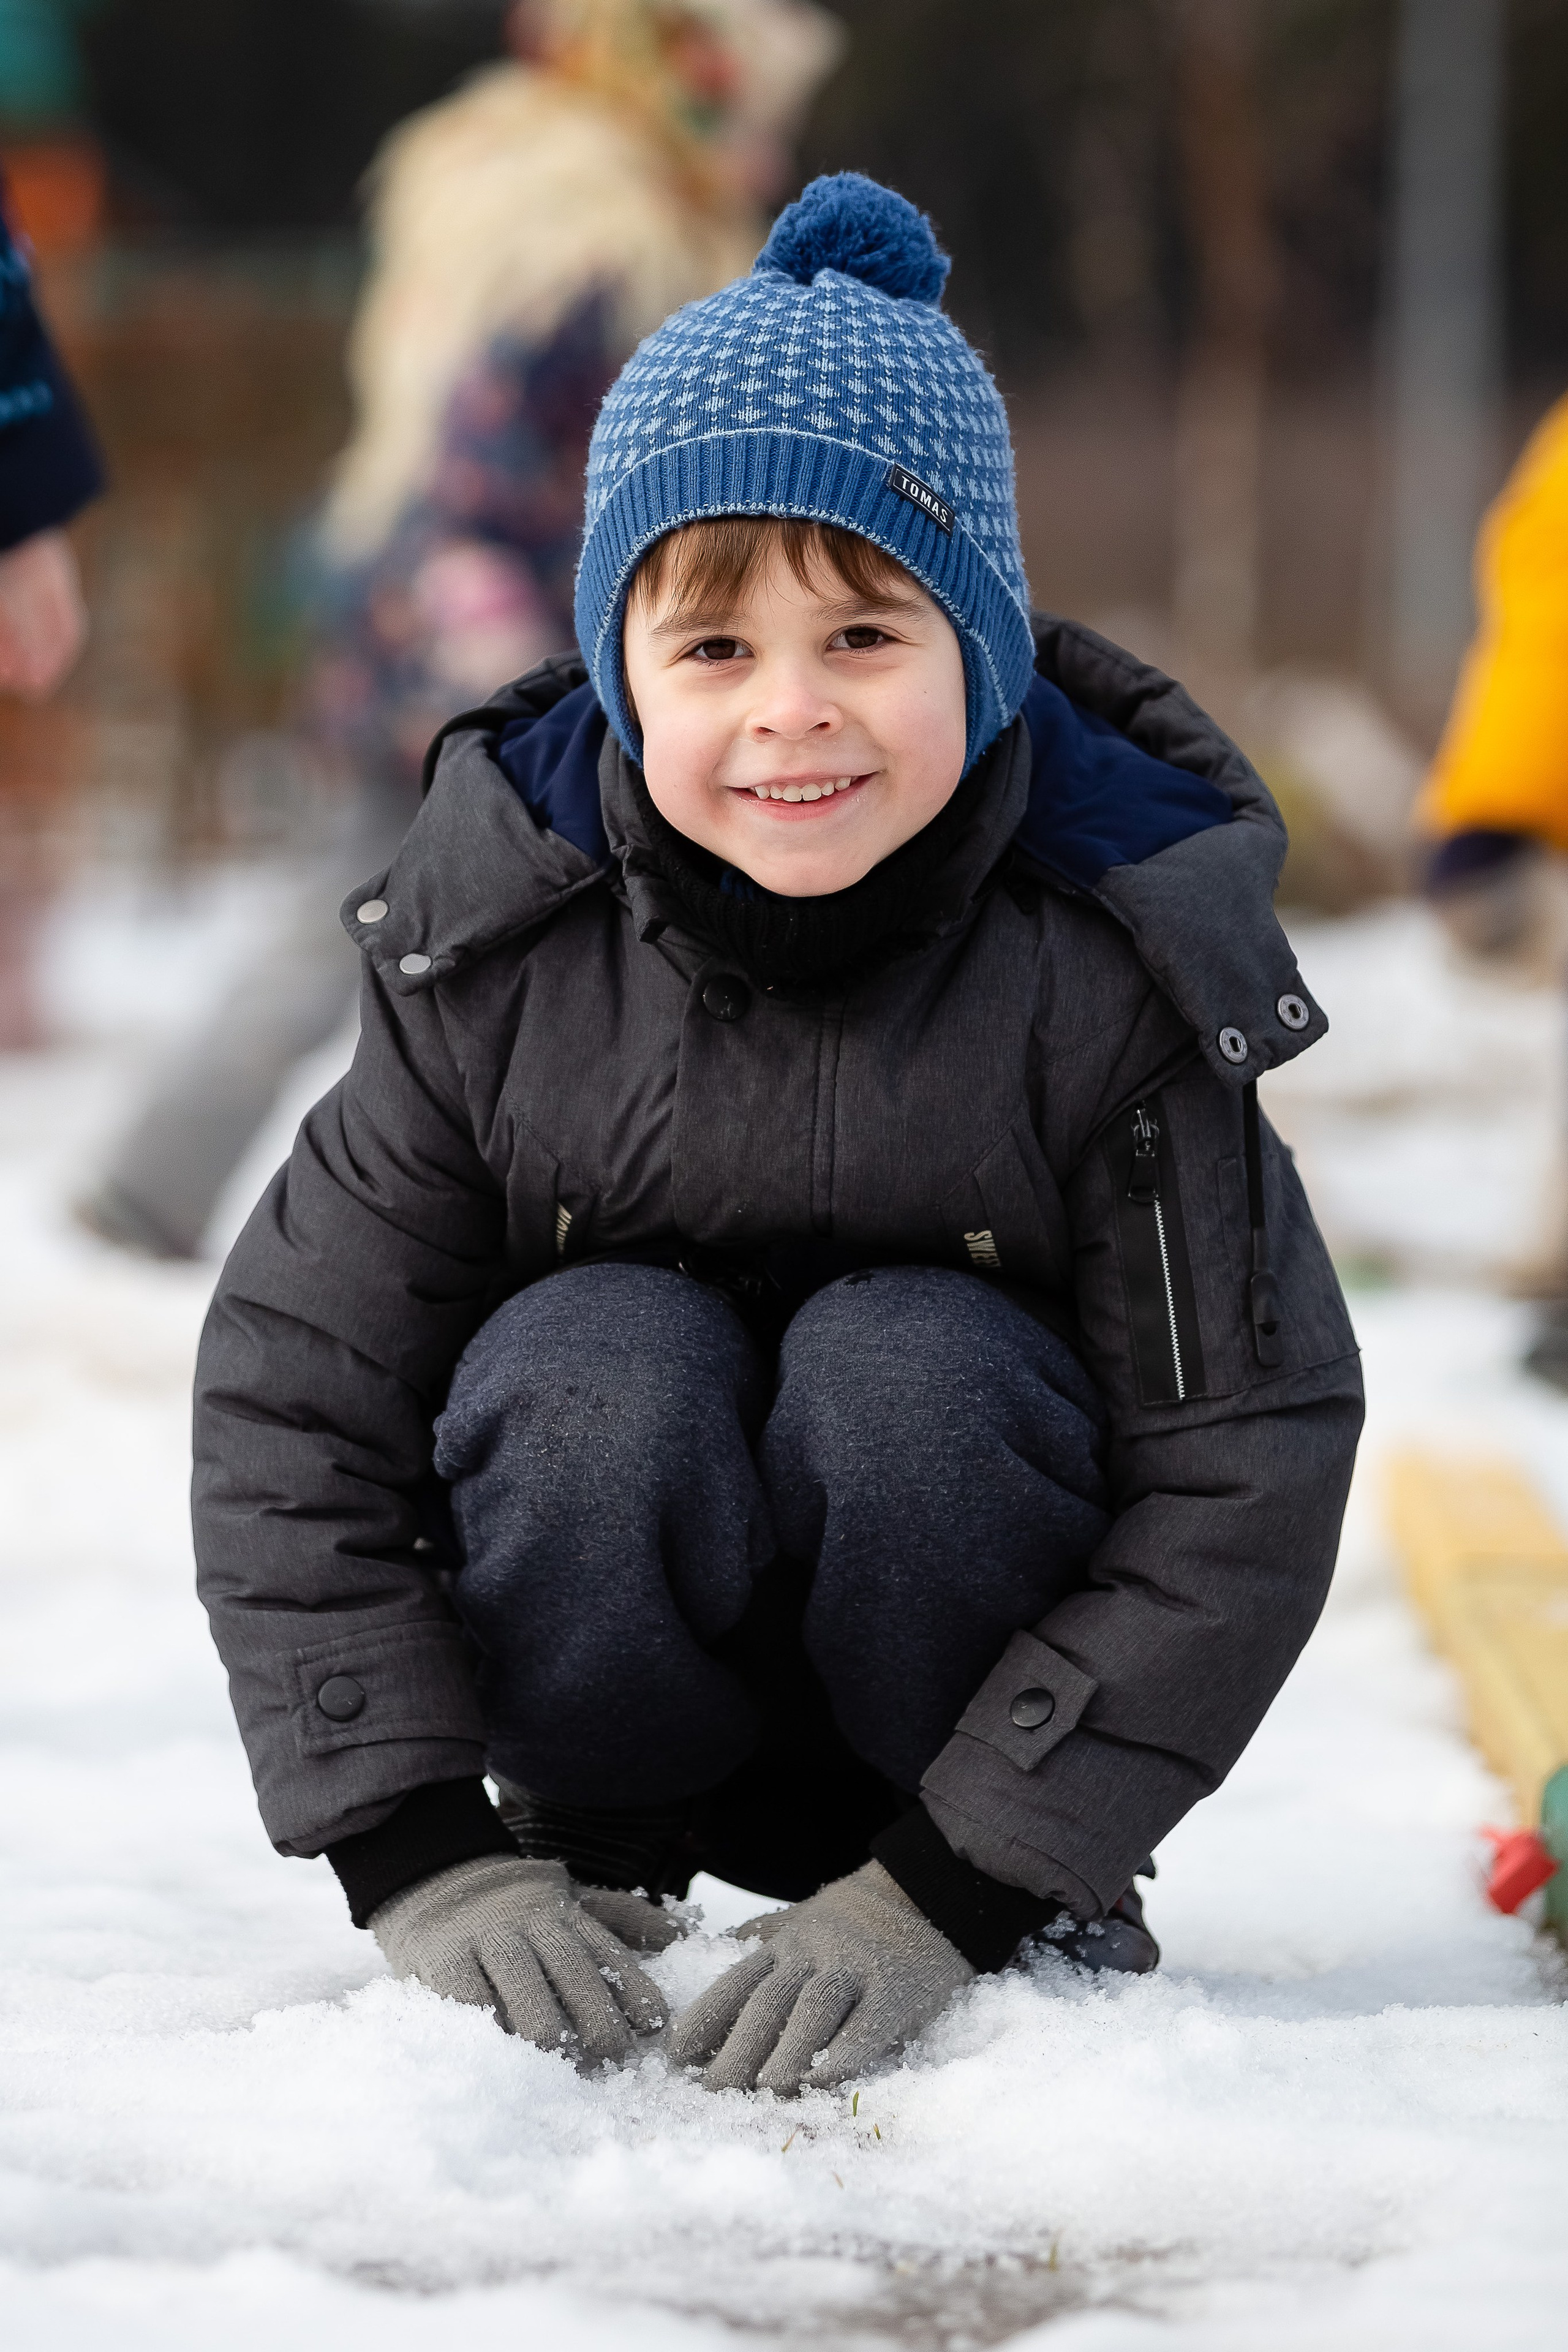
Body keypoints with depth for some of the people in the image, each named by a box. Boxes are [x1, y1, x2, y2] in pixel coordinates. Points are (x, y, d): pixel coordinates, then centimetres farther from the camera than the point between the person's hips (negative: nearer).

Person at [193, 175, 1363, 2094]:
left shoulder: (1111, 965, -19)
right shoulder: (496, 957, -14)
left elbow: (1240, 1483, -19)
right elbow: (286, 1414, -10)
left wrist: (944, 1896, -26)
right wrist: (426, 1863, -20)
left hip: (987, 1700, 0)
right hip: (634, 1681, 1)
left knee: (910, 1364, -31)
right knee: (597, 1358, -30)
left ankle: (1042, 1920, -7)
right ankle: (588, 1851, -3)